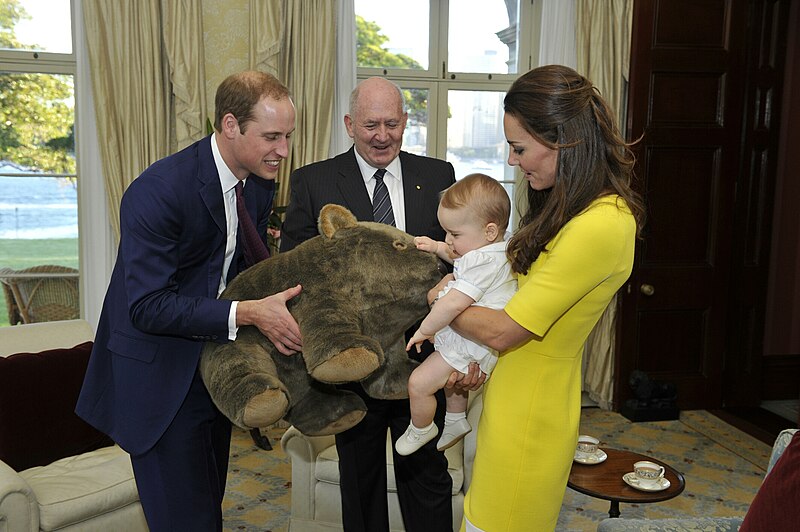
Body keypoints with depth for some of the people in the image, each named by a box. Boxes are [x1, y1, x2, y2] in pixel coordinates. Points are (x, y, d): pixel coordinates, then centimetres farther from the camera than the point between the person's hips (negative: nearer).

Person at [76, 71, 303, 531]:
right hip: (160, 377, -7)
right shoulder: (157, 191, -25)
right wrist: (246, 313, -35)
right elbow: (146, 307, -28)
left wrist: (275, 311, -10)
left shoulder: (261, 182, -1)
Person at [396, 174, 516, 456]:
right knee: (453, 375, 34)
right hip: (465, 339, 11)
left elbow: (454, 304, -36)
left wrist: (424, 330, -23)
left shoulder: (482, 262, -30)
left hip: (468, 347, -11)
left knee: (418, 383, -4)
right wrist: (436, 247, 9)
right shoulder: (496, 250, 3)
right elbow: (460, 258, 25)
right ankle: (457, 421, 50)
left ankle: (421, 429, 20)